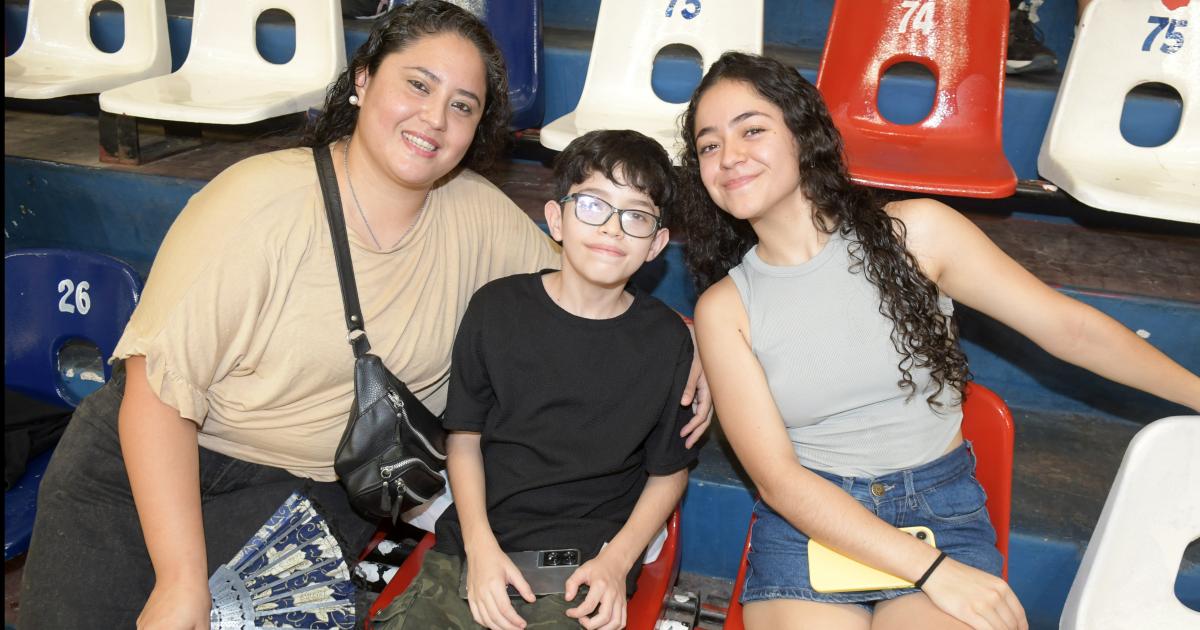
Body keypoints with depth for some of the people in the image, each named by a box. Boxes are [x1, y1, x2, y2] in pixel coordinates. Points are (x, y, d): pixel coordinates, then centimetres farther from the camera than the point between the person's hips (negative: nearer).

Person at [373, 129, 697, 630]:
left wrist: (616, 562, -5)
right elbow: (465, 437, 6)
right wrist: (480, 546, -5)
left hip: (582, 573, -1)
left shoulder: (667, 340, 1)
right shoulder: (497, 307, 2)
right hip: (469, 551, 2)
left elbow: (668, 472, 8)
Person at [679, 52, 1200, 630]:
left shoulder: (914, 231, -4)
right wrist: (934, 572, -16)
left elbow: (1068, 327, 2)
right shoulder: (724, 308, -4)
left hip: (941, 511, 0)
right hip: (809, 525, 0)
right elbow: (777, 478, -8)